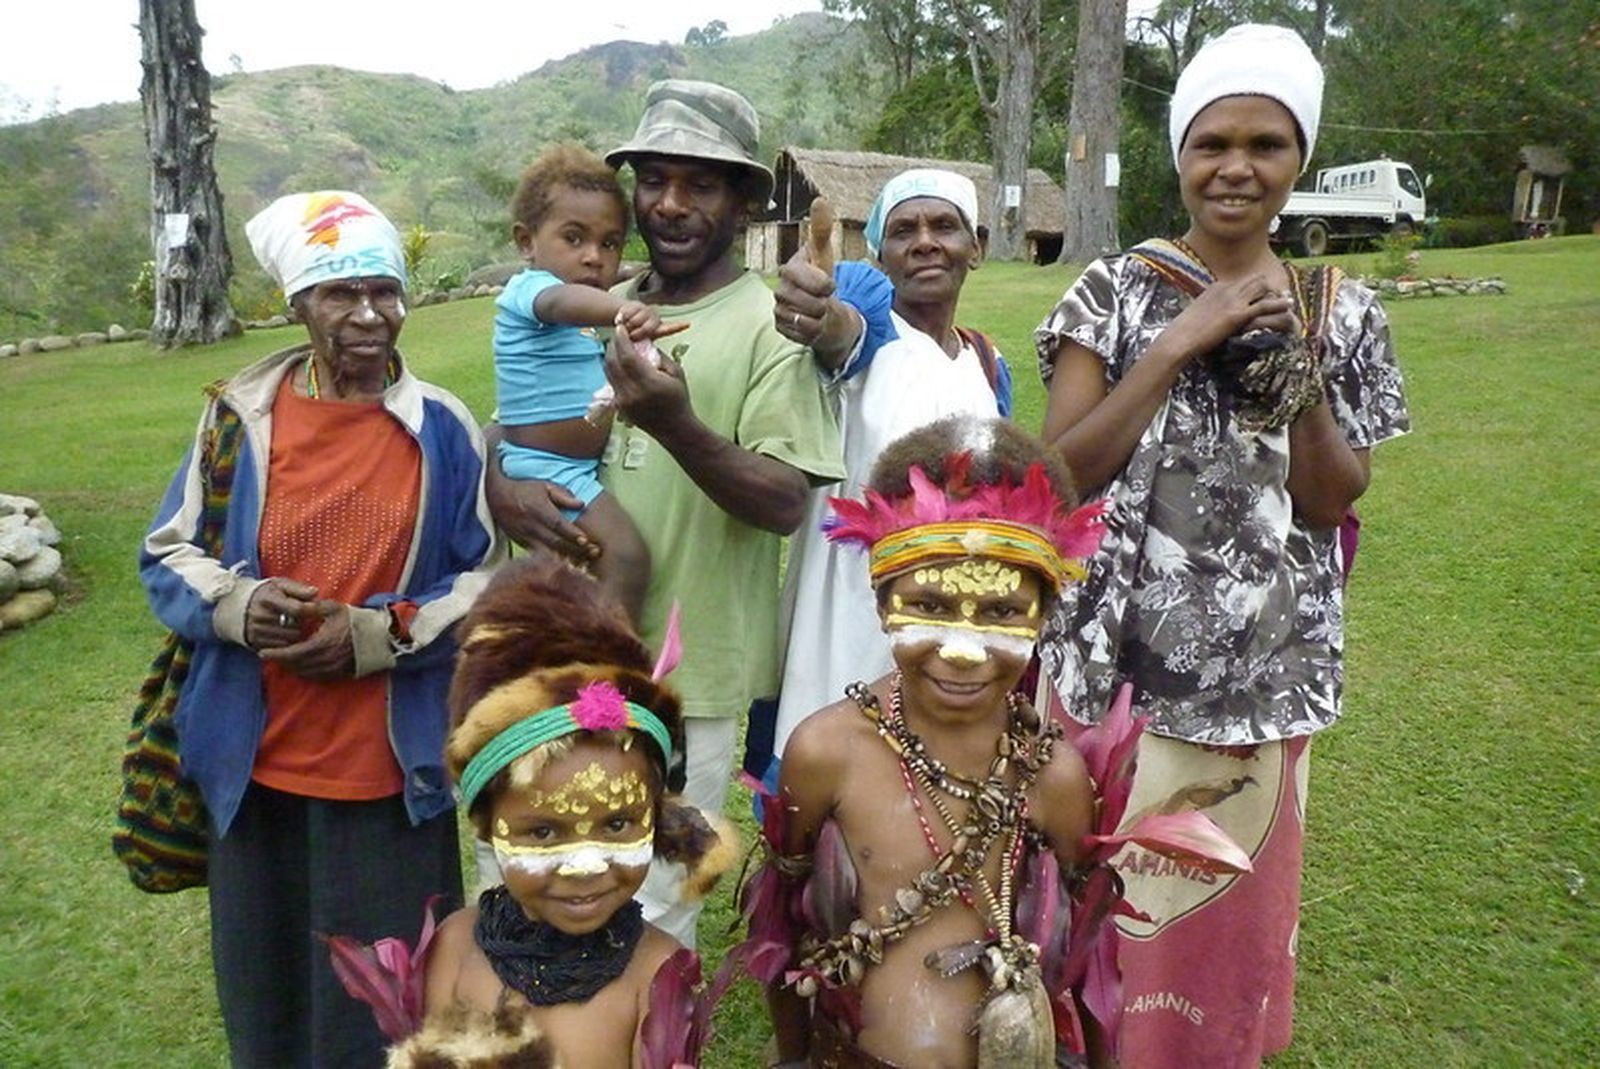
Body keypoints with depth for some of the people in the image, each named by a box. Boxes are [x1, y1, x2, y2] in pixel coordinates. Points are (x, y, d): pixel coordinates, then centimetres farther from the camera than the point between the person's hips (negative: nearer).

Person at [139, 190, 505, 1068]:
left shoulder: (442, 427, -6)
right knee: (264, 988, 19)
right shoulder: (240, 412, -3)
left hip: (388, 771, -1)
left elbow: (487, 580, -1)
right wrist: (237, 606, -16)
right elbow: (167, 554, 5)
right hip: (255, 764, 2)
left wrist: (376, 635, -15)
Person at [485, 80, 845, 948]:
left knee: (647, 925, 7)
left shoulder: (768, 326, -8)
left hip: (682, 676, -5)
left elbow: (785, 503, -16)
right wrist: (503, 490, -10)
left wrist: (676, 424, -31)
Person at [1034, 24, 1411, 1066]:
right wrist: (1180, 343, -16)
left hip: (1263, 669, 2)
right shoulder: (1118, 290, -3)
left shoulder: (1342, 311, 4)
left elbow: (1332, 503, -1)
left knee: (1231, 908, 15)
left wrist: (1296, 369, -16)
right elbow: (1060, 471, -11)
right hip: (1116, 661, -2)